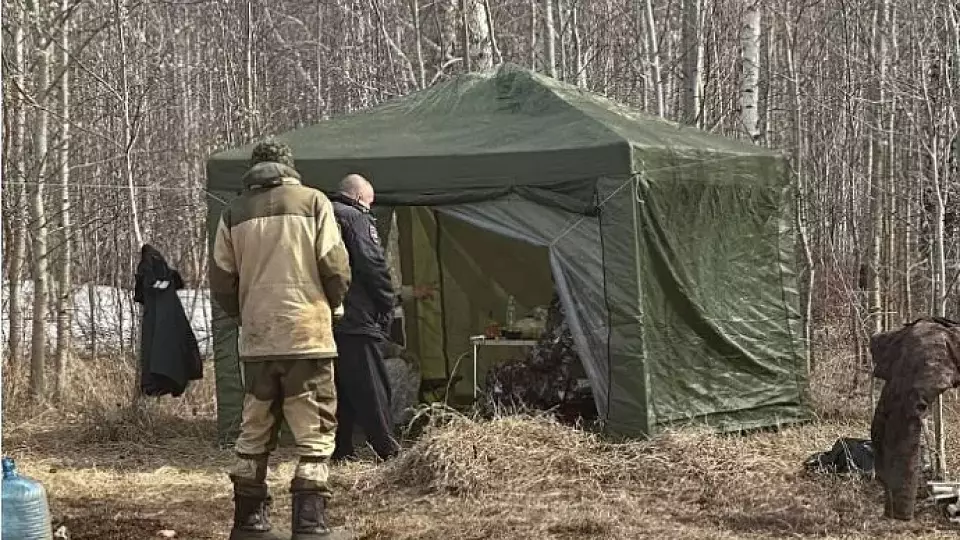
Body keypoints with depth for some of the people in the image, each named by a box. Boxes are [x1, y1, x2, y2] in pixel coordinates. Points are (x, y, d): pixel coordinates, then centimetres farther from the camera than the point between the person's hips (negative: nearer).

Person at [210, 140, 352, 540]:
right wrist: (330, 305, 16)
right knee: (314, 434, 1)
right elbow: (336, 270, -5)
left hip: (257, 342, 3)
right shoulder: (313, 201, 0)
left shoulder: (234, 213, 7)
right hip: (307, 336, -3)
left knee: (255, 433, 14)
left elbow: (221, 284, 6)